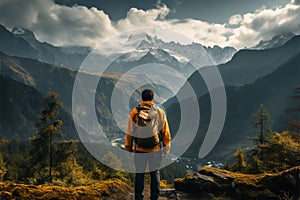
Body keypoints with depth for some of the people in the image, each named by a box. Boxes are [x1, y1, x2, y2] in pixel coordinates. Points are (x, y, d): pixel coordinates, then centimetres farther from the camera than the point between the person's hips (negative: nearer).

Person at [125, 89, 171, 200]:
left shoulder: (134, 112, -4)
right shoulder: (160, 112, -2)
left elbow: (130, 132, 0)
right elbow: (165, 132, 0)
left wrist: (129, 146, 12)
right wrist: (166, 148, 10)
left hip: (140, 149, 0)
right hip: (156, 149, 1)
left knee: (139, 174, 10)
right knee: (155, 173, 13)